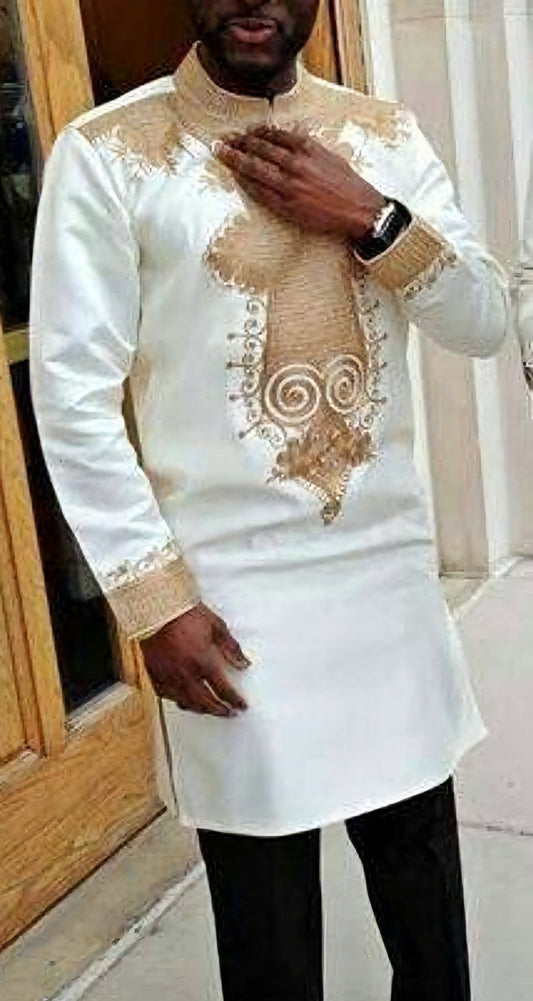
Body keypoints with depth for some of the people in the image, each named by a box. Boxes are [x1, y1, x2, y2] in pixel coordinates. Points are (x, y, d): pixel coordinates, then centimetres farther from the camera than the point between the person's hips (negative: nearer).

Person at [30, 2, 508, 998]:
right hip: (230, 592, -3)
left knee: (420, 852, 19)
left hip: (390, 567, 4)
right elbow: (72, 397, -10)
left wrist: (371, 220, -13)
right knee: (266, 905, 12)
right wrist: (155, 602, -12)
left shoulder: (385, 135, 5)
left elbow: (483, 325, 3)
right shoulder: (107, 154, -8)